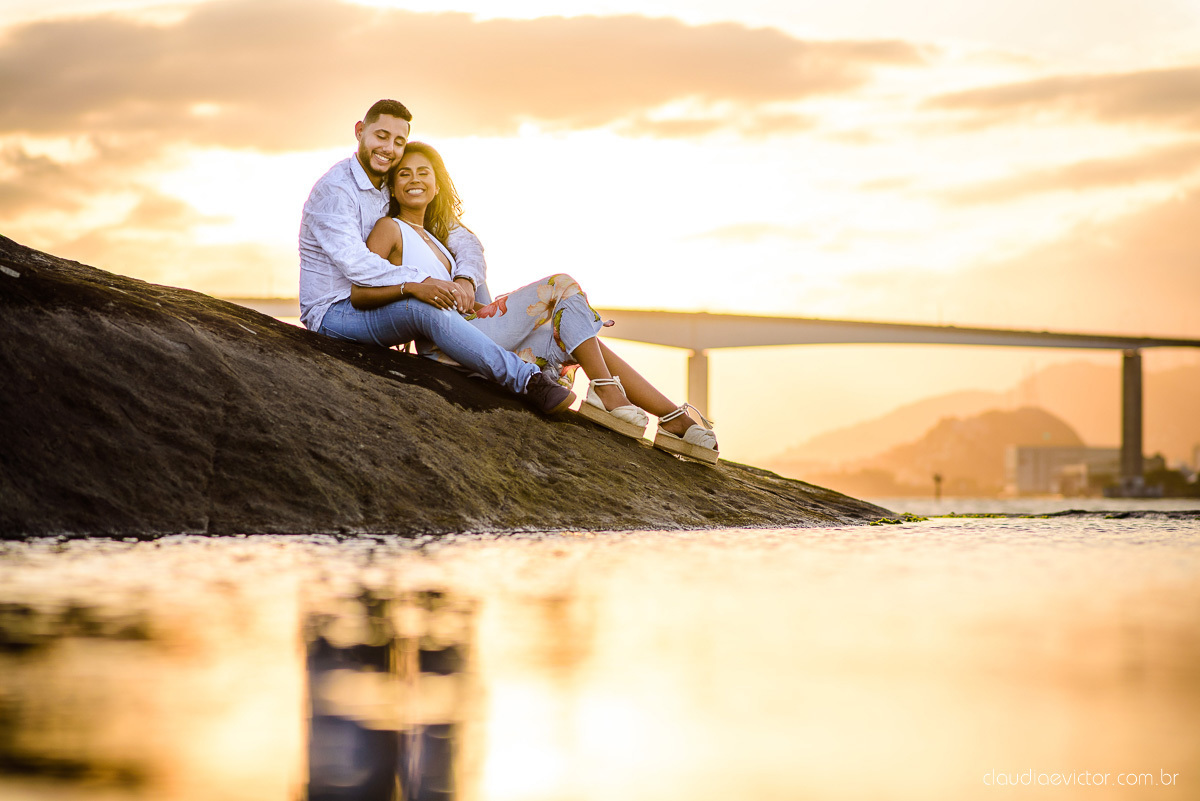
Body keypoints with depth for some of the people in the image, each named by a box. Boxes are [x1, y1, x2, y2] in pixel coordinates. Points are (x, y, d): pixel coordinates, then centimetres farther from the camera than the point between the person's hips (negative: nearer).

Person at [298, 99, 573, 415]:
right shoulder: (334, 190, -15)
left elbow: (462, 238, 3)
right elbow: (352, 260, -30)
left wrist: (465, 279, -20)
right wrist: (415, 284, -43)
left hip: (373, 308, 9)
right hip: (333, 313, -9)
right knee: (425, 307, -32)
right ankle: (528, 381, -36)